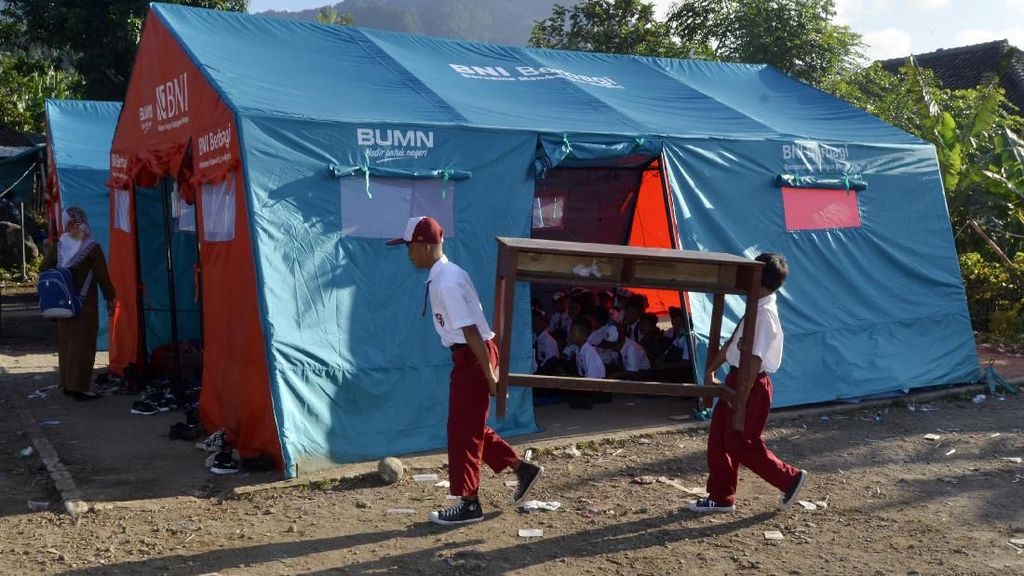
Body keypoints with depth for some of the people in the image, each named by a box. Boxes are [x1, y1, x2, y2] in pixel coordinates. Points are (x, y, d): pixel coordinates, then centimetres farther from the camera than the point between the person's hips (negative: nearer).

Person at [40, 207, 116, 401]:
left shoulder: (58, 246, 1)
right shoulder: (92, 248, -11)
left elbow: (44, 269, 1)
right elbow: (102, 276, -10)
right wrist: (110, 298, -3)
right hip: (86, 304, -5)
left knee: (65, 342, 13)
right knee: (83, 343, -2)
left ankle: (67, 384, 19)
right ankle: (80, 387, -4)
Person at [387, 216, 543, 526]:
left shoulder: (446, 283, -22)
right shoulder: (446, 274, 9)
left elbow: (471, 331, -25)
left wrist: (490, 376, -25)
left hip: (473, 356, -10)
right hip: (469, 355, 10)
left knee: (463, 430, 0)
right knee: (470, 426, 18)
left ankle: (469, 504, 11)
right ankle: (522, 469, 26)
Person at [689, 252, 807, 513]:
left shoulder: (765, 315, -23)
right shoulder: (756, 308, 6)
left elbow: (753, 363, -25)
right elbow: (733, 342, 16)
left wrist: (740, 406, -24)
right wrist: (711, 370, 18)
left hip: (751, 386, -9)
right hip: (735, 379, 9)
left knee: (741, 444, 3)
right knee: (718, 438, 13)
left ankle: (790, 478, 19)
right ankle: (720, 497, 24)